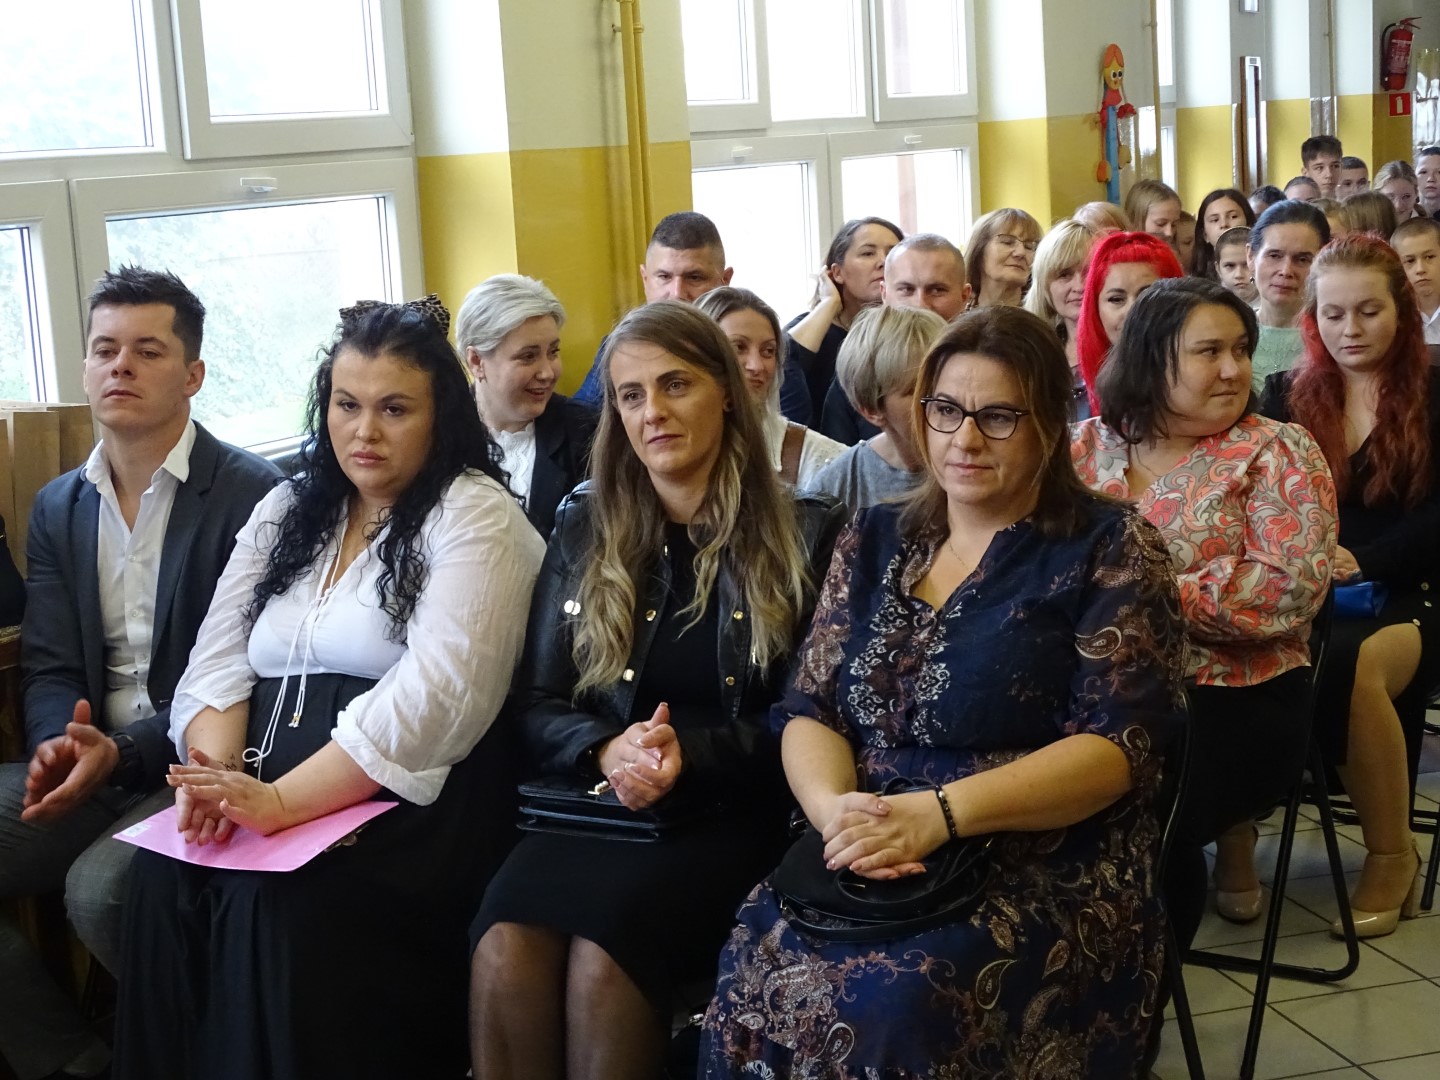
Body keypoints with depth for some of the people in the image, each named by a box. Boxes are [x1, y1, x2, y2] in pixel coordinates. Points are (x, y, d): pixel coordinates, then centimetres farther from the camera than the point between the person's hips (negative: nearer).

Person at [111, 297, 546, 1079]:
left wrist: (281, 802, -24)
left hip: (405, 804, -5)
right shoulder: (284, 511, 18)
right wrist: (216, 775, -12)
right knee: (165, 879, -23)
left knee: (287, 900, -32)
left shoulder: (474, 514, -3)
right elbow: (217, 664, 11)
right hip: (261, 788, 5)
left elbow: (435, 693, -16)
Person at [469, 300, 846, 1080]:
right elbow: (536, 702, 9)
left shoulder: (806, 533, 3)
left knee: (605, 948, -32)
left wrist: (690, 753, -16)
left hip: (735, 814, -2)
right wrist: (606, 750, -14)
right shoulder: (585, 526, 11)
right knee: (503, 948, -30)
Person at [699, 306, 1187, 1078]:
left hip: (1047, 871, -3)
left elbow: (1118, 746, -9)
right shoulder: (874, 540, 15)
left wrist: (940, 814, -21)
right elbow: (809, 709, 10)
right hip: (867, 859, 4)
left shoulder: (1111, 550, 1)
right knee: (761, 979, -28)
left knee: (894, 1002, -33)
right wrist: (836, 811, -14)